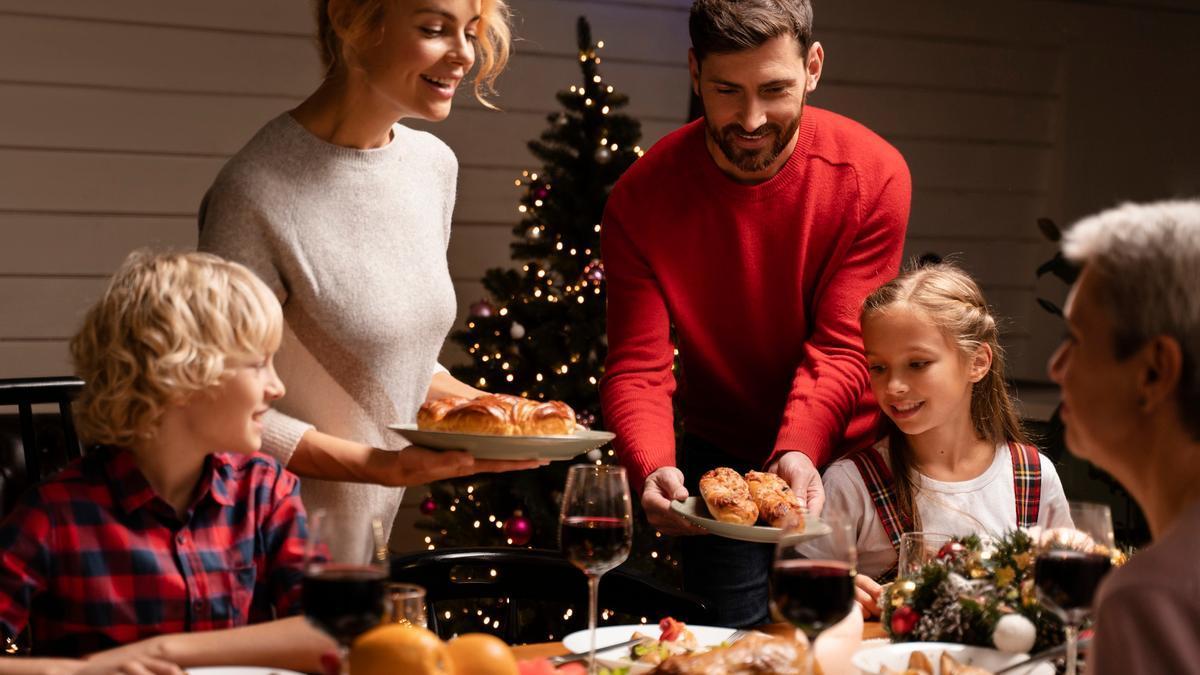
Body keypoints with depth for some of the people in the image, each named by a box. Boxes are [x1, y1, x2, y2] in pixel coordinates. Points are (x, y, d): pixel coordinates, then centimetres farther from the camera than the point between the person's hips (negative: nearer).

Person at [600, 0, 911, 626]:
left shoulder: (874, 176, -17)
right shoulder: (642, 198, -15)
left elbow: (841, 347, -19)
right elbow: (638, 367, -18)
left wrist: (799, 451, -36)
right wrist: (653, 469, -38)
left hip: (841, 455, 0)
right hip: (718, 463, 0)